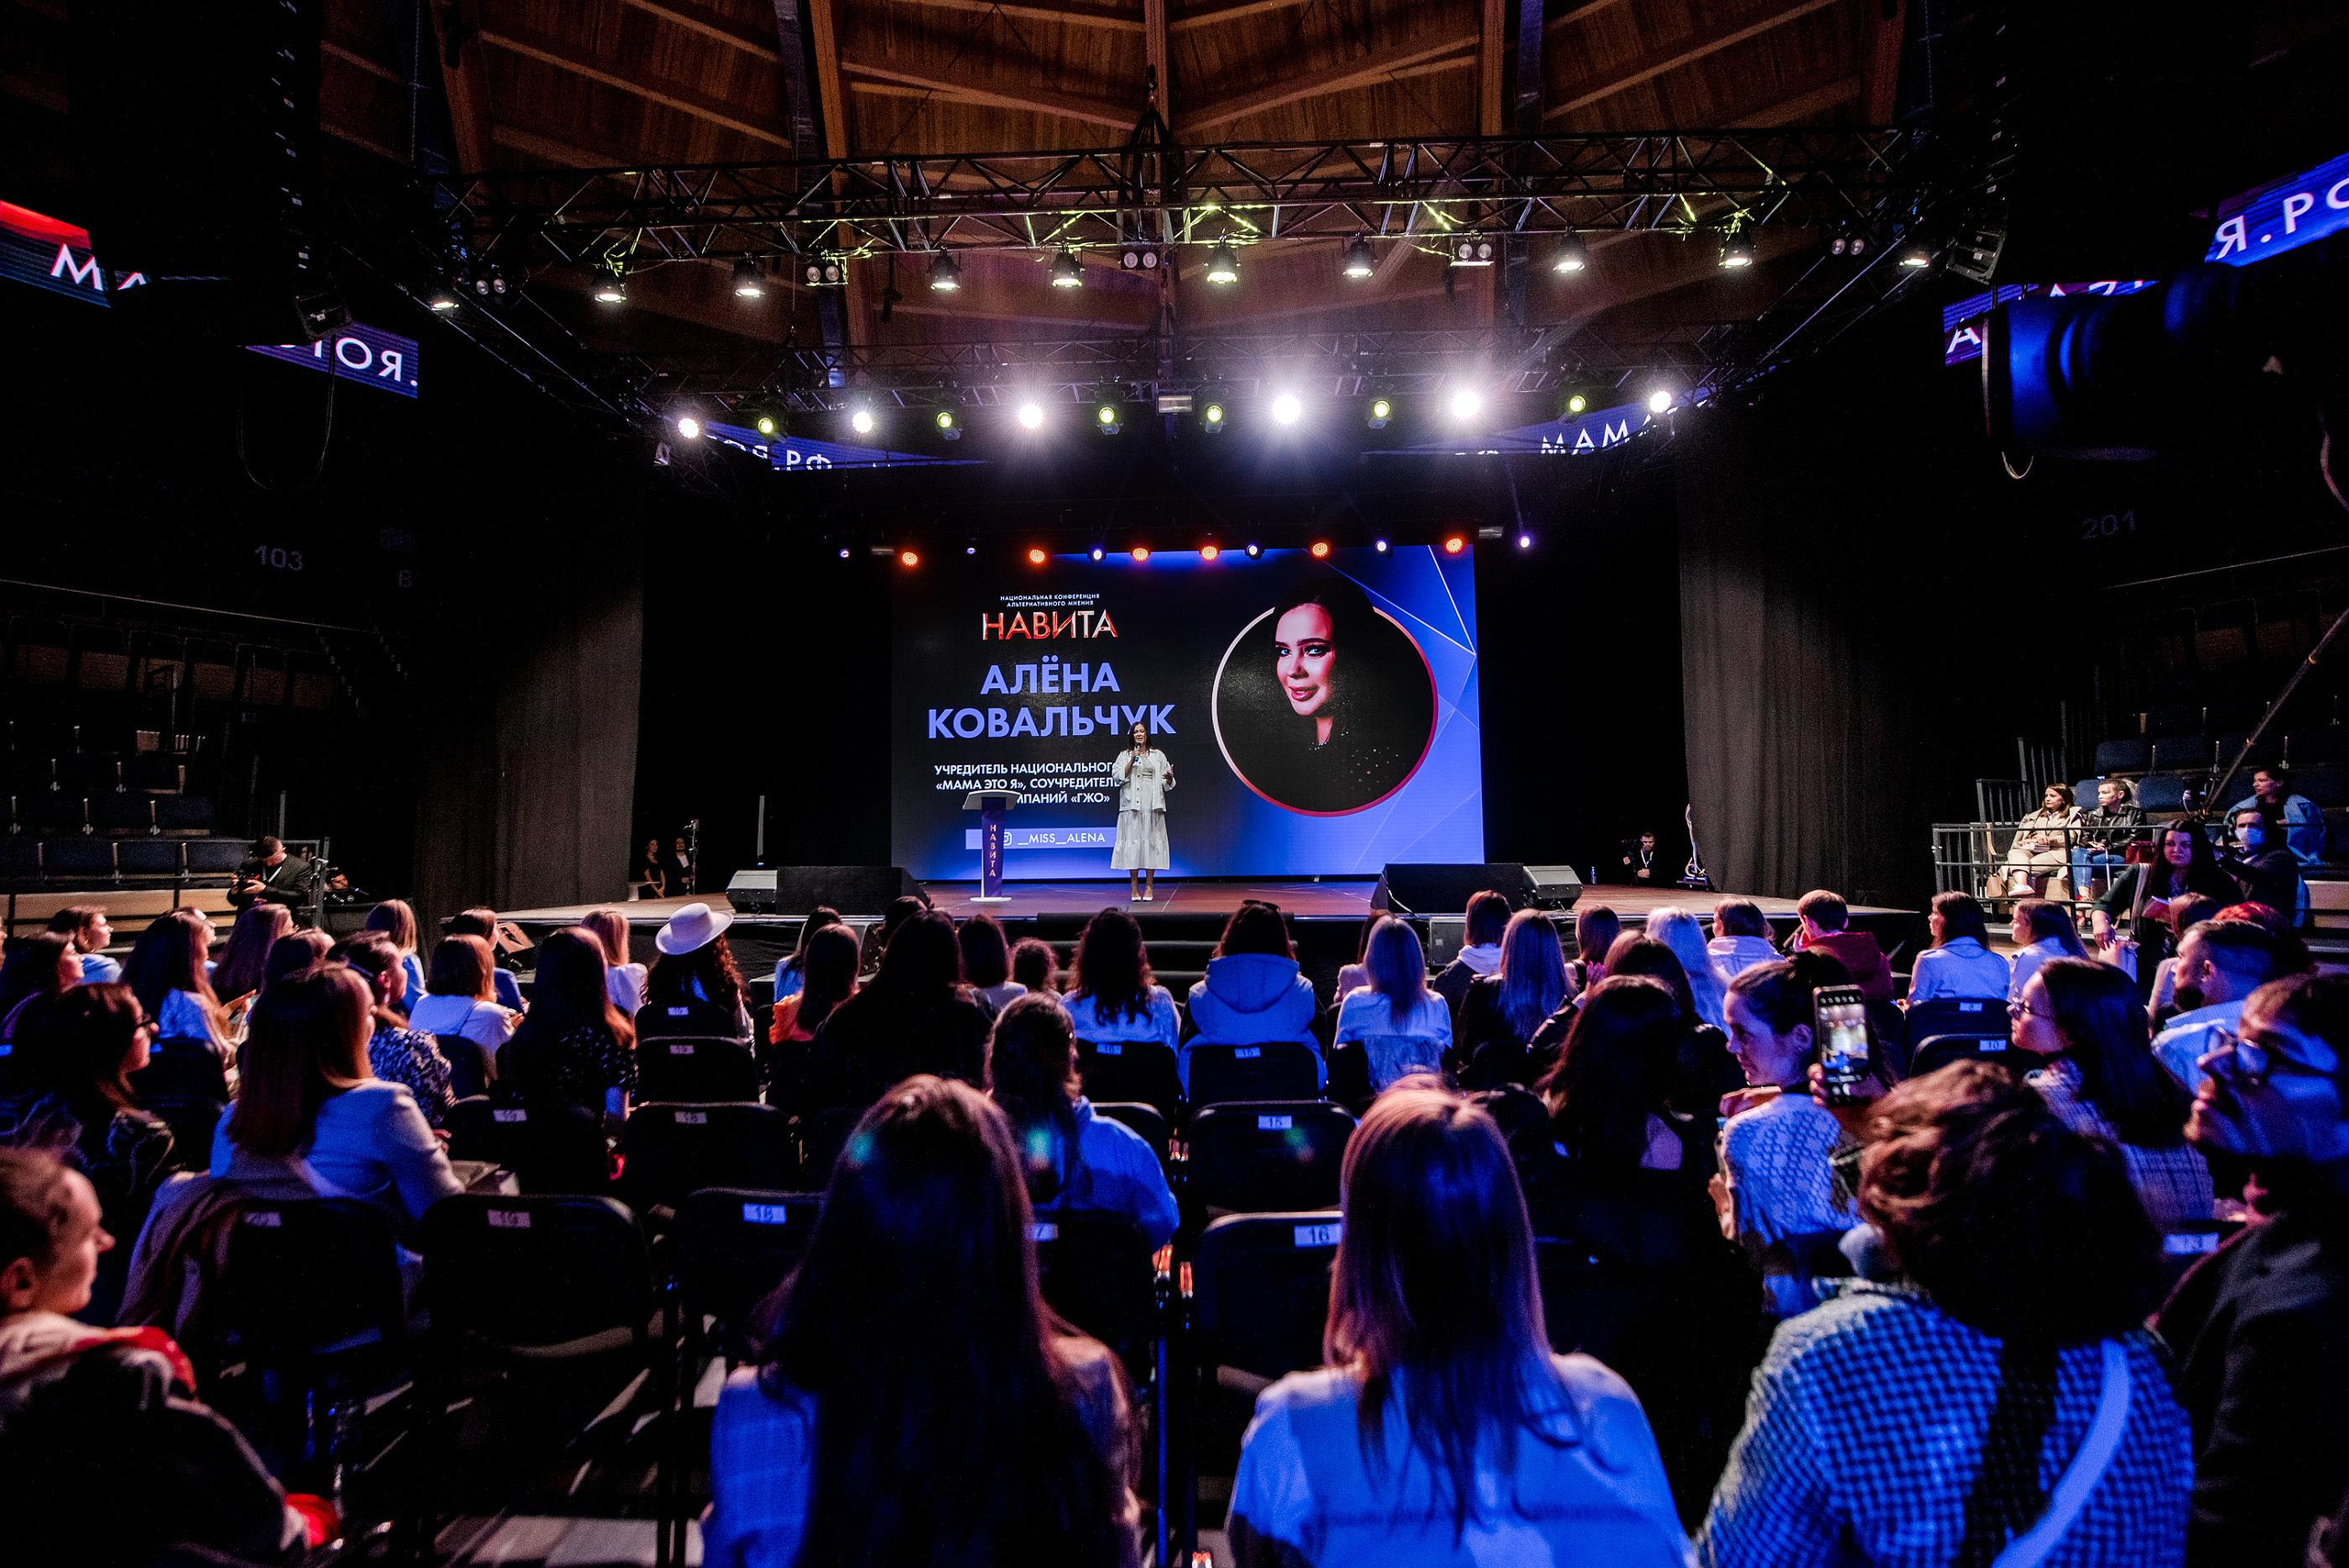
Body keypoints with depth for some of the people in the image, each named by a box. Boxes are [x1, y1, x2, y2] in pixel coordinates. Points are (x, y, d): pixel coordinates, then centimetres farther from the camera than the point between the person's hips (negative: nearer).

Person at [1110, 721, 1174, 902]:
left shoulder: (1158, 756, 13)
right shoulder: (1124, 756, 11)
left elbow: (1167, 784, 12)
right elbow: (1118, 776, -1)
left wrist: (1169, 778, -11)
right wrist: (1131, 761, -10)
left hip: (1152, 806, 1)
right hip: (1132, 806, -1)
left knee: (1151, 842, -2)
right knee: (1132, 841, -4)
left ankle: (1148, 887, 3)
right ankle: (1134, 887, 1)